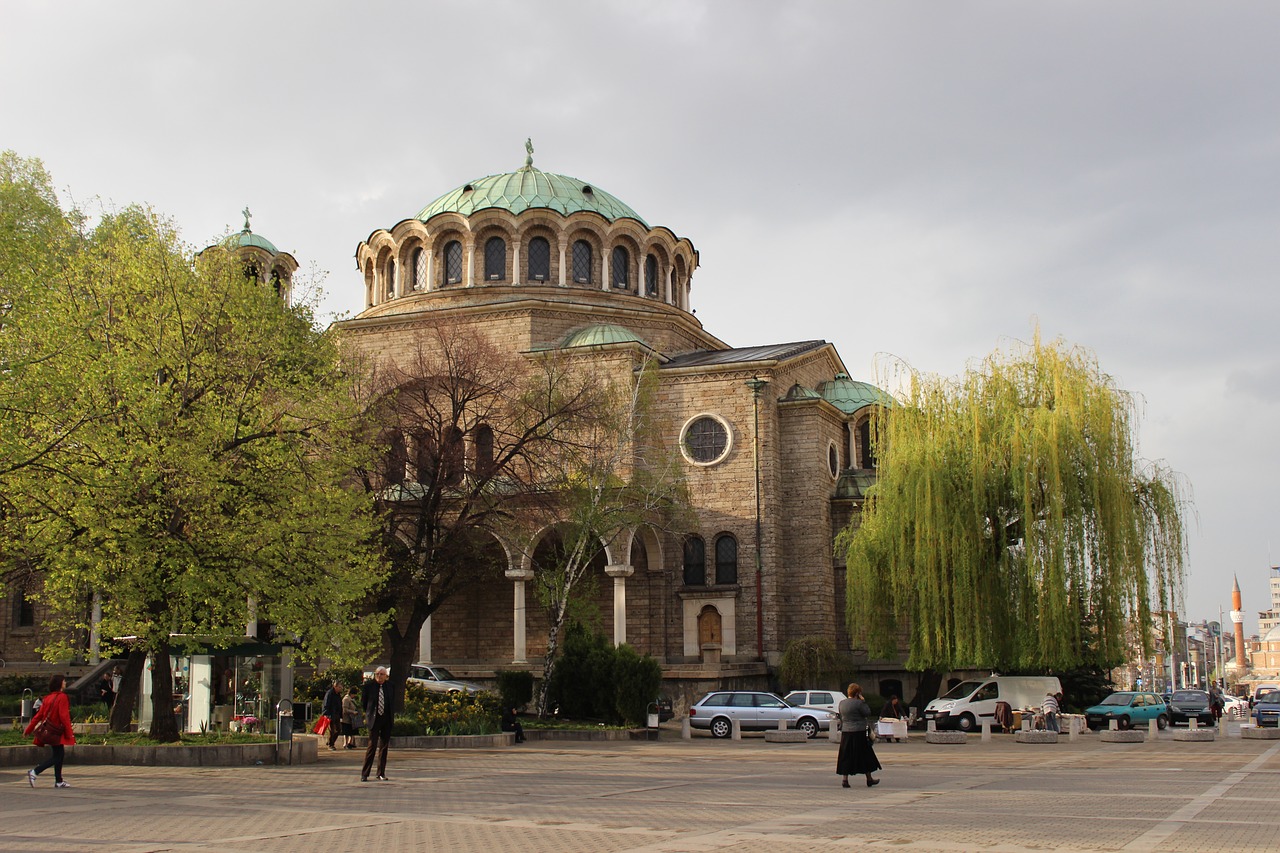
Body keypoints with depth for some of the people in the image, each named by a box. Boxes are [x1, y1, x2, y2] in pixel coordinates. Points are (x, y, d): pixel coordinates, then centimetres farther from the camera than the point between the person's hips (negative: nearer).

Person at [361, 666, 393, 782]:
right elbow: (364, 702, 5)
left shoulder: (389, 686, 5)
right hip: (374, 719, -3)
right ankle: (364, 774, -3)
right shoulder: (368, 685, -2)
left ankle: (381, 773, 16)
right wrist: (367, 715, 4)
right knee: (372, 746, -9)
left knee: (384, 747, 8)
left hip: (386, 720, 3)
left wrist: (392, 714, 9)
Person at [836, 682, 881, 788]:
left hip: (845, 733, 6)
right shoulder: (858, 703, -14)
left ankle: (844, 779, 3)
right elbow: (868, 713, -7)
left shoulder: (842, 703, 7)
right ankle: (869, 779, 16)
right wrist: (864, 701, -3)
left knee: (846, 756, 8)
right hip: (858, 733, -6)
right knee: (865, 756, 7)